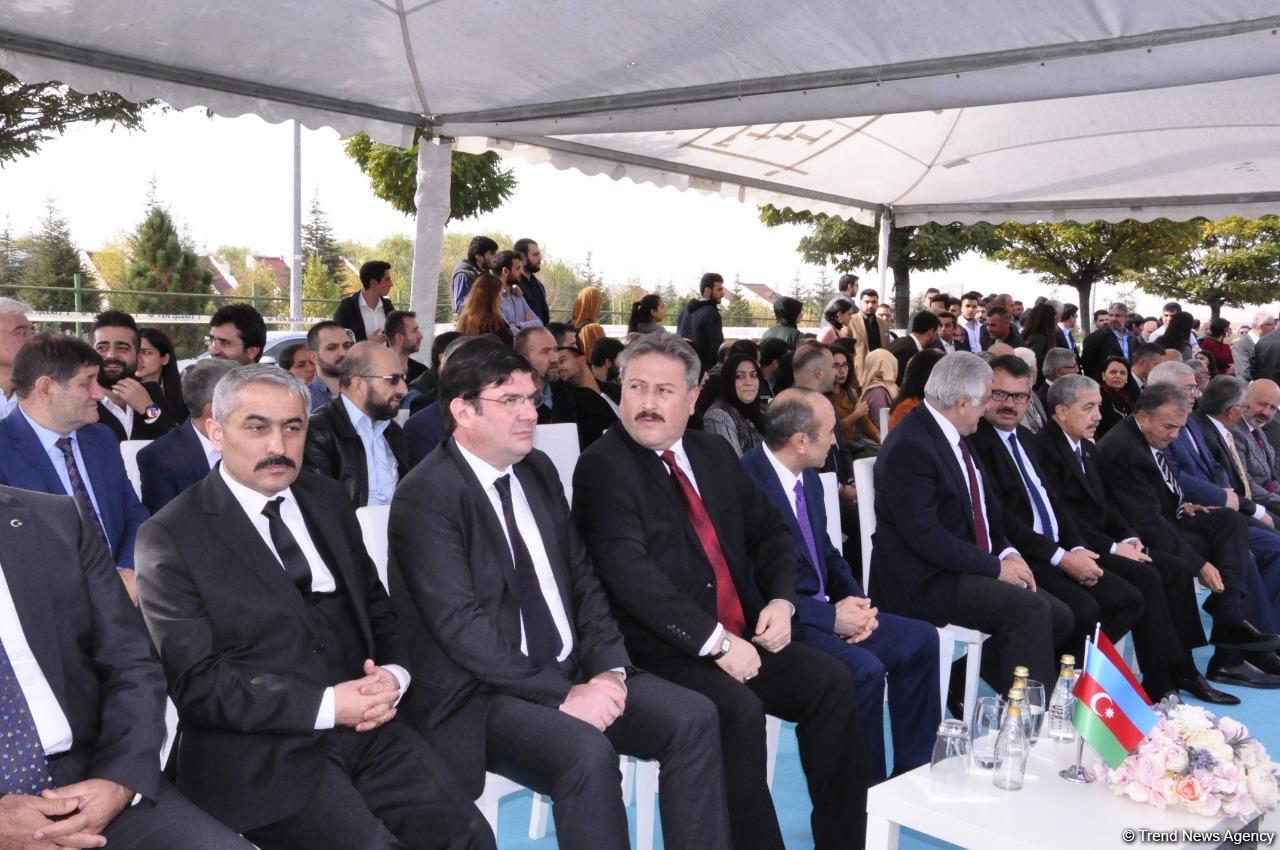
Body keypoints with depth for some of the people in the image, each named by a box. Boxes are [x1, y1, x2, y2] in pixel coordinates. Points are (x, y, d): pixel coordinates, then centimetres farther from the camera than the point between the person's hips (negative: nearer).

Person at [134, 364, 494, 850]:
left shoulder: (328, 500, 12)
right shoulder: (171, 538, -5)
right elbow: (195, 682, -10)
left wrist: (393, 675, -5)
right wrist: (325, 705, -17)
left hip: (365, 727, 5)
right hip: (261, 752, -4)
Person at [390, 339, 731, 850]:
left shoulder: (538, 470, 10)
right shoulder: (425, 497, -13)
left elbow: (581, 580, 11)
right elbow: (461, 626, -19)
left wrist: (608, 668, -5)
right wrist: (562, 694, -21)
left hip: (569, 670, 7)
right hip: (481, 693, -7)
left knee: (693, 717, -9)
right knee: (588, 753, -31)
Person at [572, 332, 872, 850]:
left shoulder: (714, 453, 13)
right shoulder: (602, 467, -8)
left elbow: (770, 530, 19)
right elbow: (629, 572, -19)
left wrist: (781, 600, 0)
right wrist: (714, 640, -23)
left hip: (743, 636, 7)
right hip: (663, 651, -6)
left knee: (833, 682, -10)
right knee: (740, 710, -29)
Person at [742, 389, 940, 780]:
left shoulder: (809, 478, 9)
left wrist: (857, 602, -2)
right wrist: (831, 616, -20)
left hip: (825, 611, 10)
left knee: (920, 639, 4)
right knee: (865, 669, -28)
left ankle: (912, 771, 13)